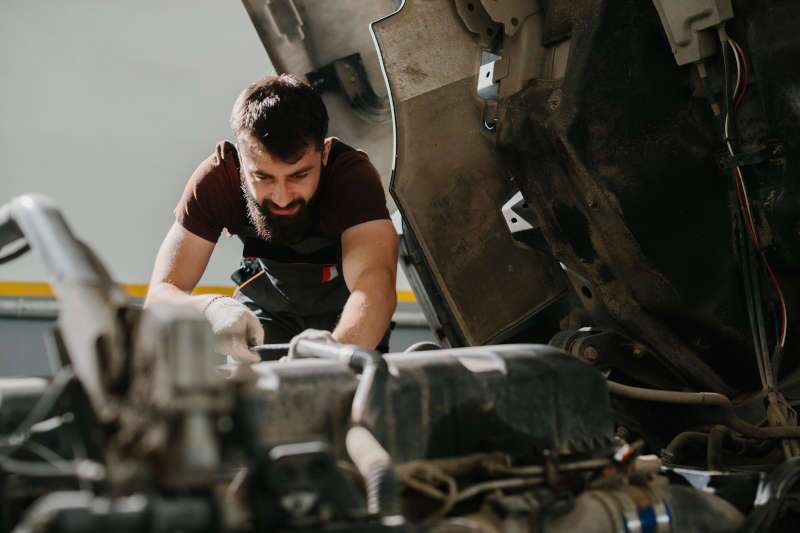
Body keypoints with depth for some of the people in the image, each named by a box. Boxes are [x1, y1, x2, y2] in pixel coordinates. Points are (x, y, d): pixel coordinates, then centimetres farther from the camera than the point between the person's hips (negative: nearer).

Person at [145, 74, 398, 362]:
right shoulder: (216, 179, -29)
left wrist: (337, 348, -74)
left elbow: (375, 282, -53)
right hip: (266, 309, 2)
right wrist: (213, 308, -56)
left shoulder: (354, 175, -36)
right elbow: (159, 296, -32)